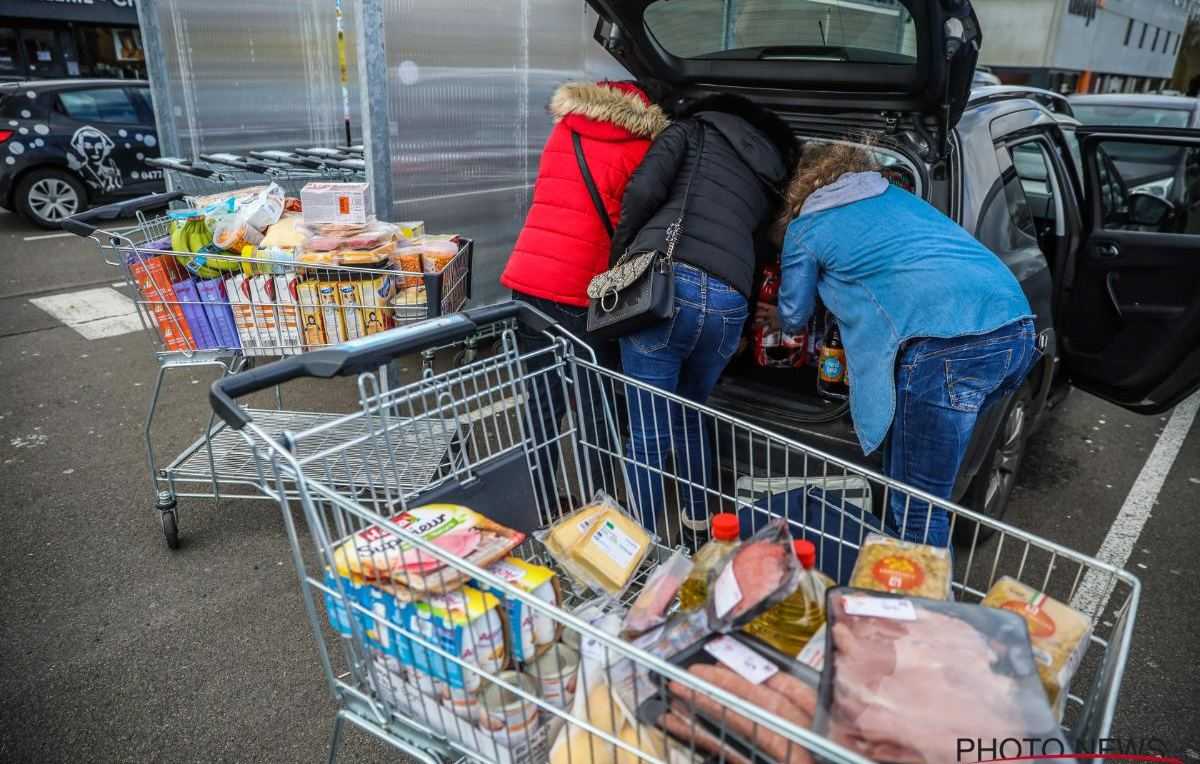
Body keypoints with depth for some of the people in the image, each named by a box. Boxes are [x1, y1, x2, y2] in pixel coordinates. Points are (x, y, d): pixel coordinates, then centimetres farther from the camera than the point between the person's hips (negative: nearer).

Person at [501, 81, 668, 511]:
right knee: (595, 410, 6)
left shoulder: (563, 131, 17)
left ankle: (542, 504, 24)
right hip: (579, 294, -5)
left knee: (543, 403, 14)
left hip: (526, 282, 6)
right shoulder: (638, 150, 1)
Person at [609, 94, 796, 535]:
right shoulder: (773, 173, 32)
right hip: (730, 301, 5)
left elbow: (644, 189, 1)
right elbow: (759, 237, 24)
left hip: (666, 280, -4)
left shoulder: (694, 128, 18)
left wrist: (619, 257, 12)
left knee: (648, 435, 2)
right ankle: (697, 518, 43)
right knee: (689, 415, 28)